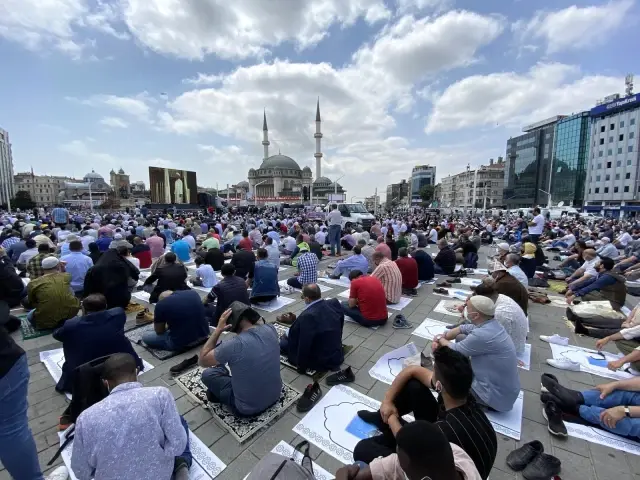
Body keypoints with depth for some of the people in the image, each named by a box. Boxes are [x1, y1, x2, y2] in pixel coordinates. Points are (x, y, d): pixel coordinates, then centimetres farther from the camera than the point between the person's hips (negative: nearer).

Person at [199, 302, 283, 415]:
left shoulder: (233, 345, -32)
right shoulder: (270, 329, -16)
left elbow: (202, 361, -13)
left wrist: (218, 329, -17)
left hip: (248, 408, -5)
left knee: (207, 373, 12)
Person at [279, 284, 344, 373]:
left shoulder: (307, 316, -33)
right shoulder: (335, 303, -12)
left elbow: (304, 346, -27)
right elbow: (340, 325, 4)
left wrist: (301, 367, -10)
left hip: (320, 362, -6)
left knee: (283, 342, 7)